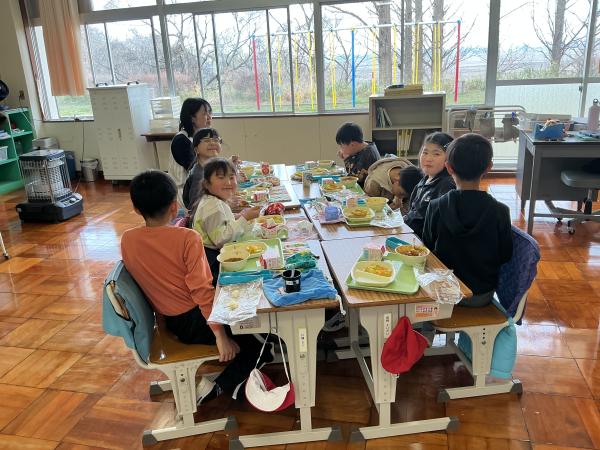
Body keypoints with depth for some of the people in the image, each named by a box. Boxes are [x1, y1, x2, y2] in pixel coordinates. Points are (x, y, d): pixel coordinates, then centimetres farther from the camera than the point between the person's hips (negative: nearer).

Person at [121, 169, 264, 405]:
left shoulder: (127, 239, -5)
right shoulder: (187, 238, -22)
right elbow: (202, 290, -25)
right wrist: (220, 335, -20)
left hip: (169, 321, 8)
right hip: (194, 322, -7)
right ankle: (217, 387, -2)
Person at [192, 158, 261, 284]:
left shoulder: (218, 201, 12)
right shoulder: (213, 207, -21)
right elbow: (221, 239, -24)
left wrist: (238, 217, 8)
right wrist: (244, 219, -22)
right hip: (211, 258, -10)